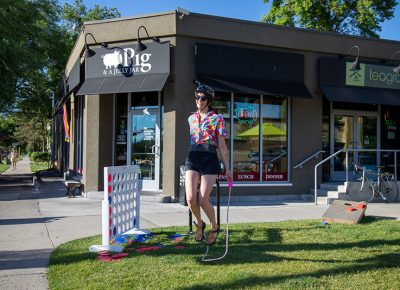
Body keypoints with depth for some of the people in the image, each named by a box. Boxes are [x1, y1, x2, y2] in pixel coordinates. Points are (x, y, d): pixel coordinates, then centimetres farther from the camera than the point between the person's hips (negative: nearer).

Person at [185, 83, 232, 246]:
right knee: (191, 198, -13)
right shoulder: (191, 118, 16)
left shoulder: (217, 119, 3)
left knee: (202, 200, -11)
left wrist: (227, 168, 0)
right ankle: (199, 224, 17)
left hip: (209, 159, -3)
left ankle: (214, 227, 18)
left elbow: (222, 145, 3)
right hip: (192, 159, 4)